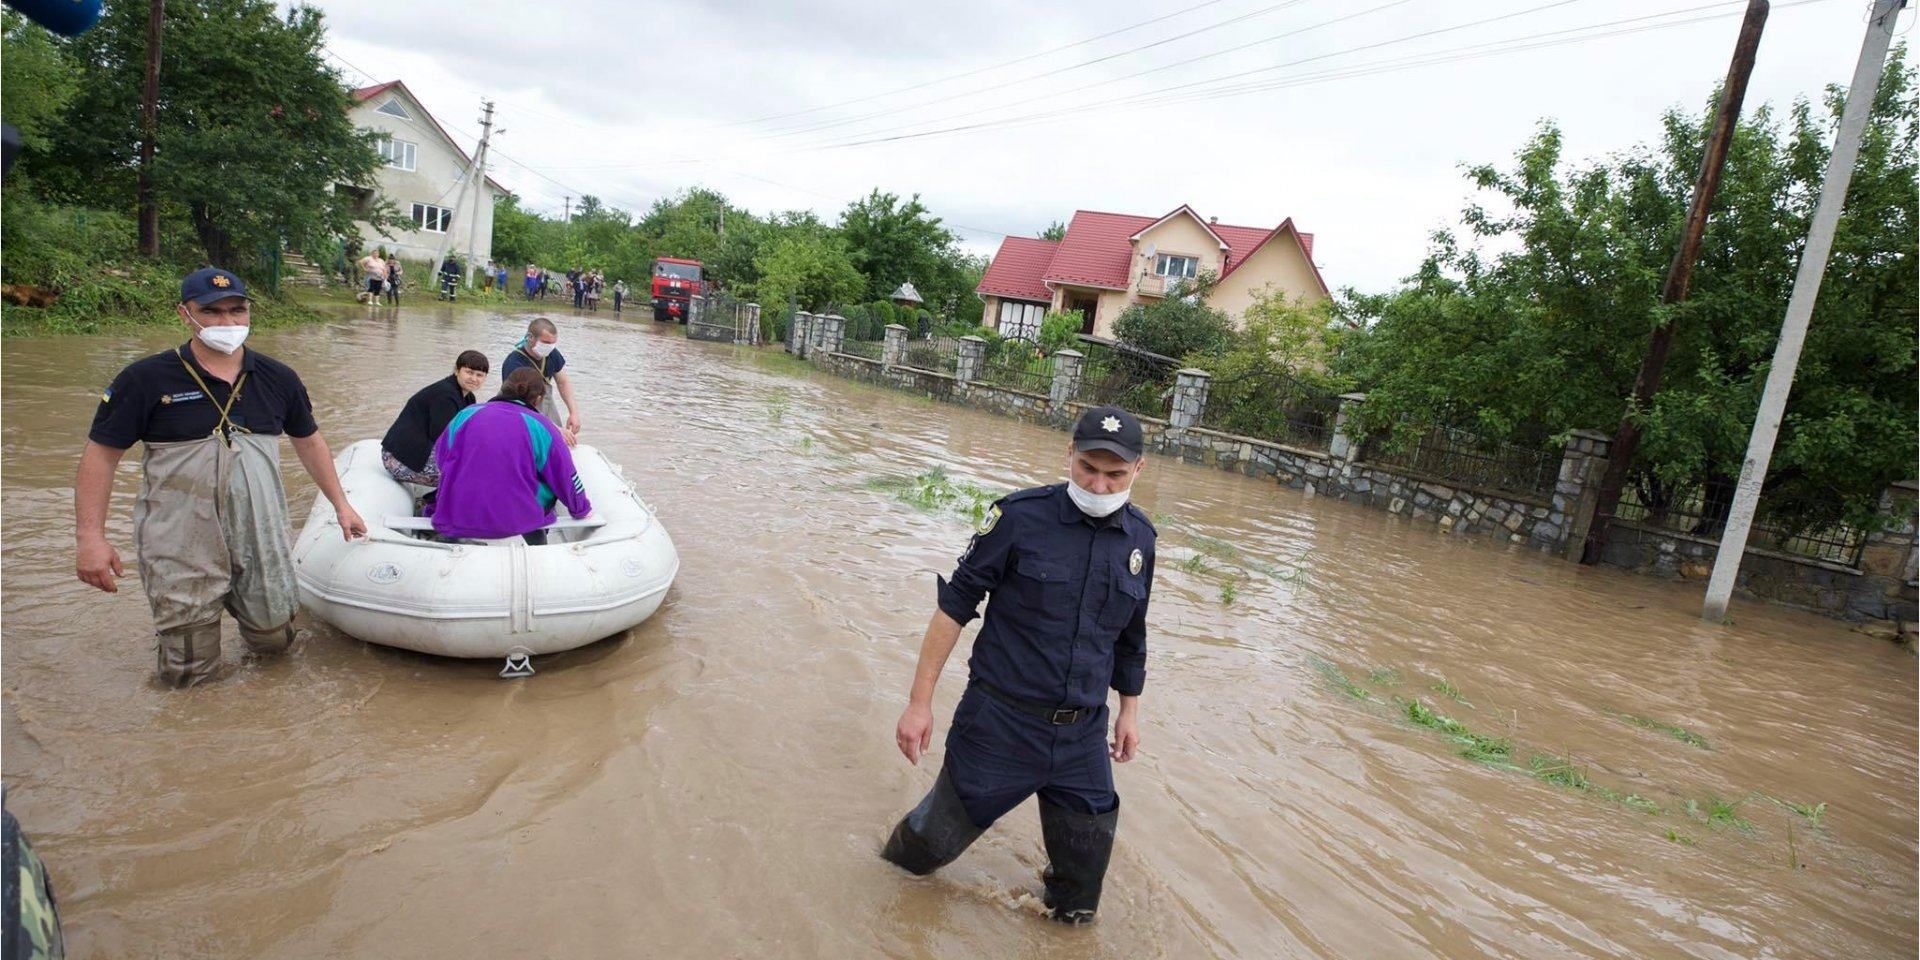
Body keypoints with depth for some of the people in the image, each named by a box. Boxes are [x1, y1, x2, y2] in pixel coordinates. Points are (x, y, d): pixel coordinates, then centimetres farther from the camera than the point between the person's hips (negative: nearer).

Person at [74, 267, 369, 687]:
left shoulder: (278, 379, 3)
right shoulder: (145, 380, -6)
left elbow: (308, 440, 15)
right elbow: (100, 454, -4)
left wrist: (341, 505, 14)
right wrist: (90, 536, -10)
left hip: (261, 536, 3)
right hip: (181, 545, -3)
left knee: (274, 640, 13)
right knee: (187, 674, 5)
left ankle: (235, 599, 43)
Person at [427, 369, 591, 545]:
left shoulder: (466, 414, 6)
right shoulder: (541, 426, -4)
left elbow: (439, 455, 19)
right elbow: (567, 479, 1)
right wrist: (582, 509, 18)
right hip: (518, 523, -4)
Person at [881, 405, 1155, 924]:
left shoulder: (1140, 538, 1)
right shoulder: (1021, 516, -14)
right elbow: (955, 604, -10)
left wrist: (1130, 709, 21)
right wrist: (920, 700, -10)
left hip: (1083, 736, 4)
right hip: (999, 724, -3)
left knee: (1084, 863, 12)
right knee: (938, 836, 11)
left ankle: (1071, 920, 44)